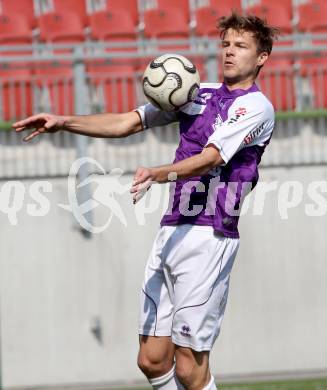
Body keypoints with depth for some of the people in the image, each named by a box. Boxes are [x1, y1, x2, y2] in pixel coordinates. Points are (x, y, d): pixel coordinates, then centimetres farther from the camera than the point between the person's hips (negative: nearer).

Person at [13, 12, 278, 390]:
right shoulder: (197, 92, 19)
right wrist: (64, 122, 4)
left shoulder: (256, 106, -3)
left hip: (210, 236, -7)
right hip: (171, 230, 7)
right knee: (152, 360, 4)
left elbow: (211, 158, -18)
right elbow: (126, 123, 17)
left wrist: (161, 173, -36)